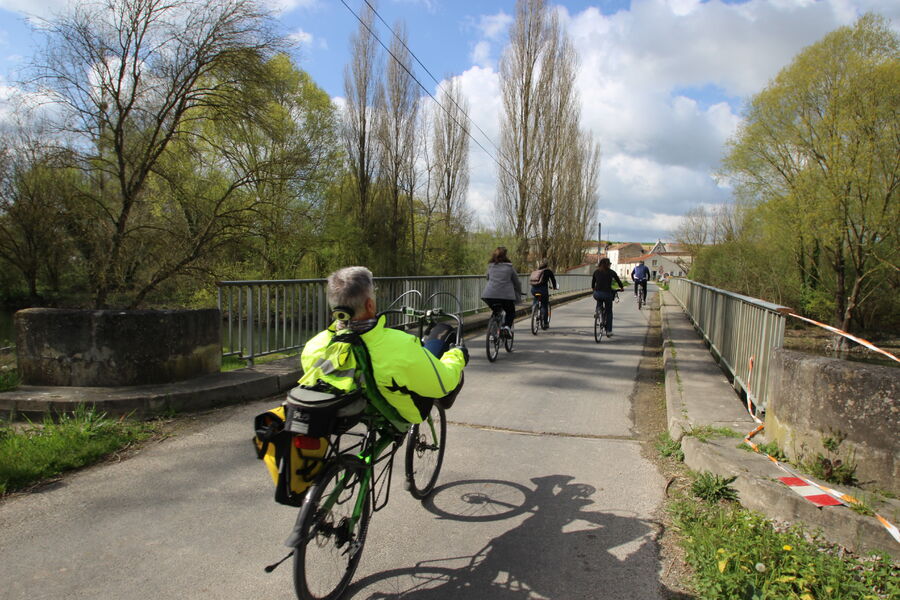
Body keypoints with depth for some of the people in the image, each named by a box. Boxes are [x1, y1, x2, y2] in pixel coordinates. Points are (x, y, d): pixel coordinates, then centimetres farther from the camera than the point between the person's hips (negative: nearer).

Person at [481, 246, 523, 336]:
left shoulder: (490, 266, 14)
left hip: (490, 295, 3)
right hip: (506, 295, -3)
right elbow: (516, 282, 13)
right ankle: (507, 327, -7)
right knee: (511, 313, 18)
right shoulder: (509, 267, 6)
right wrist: (519, 292, 30)